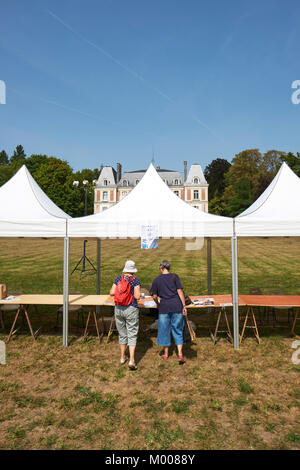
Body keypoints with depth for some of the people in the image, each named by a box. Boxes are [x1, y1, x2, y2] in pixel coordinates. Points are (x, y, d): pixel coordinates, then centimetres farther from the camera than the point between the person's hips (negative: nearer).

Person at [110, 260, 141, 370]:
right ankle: (131, 360, -4)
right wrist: (136, 292, 6)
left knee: (122, 333, 18)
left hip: (118, 309, 4)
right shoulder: (135, 280, -9)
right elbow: (137, 296, -15)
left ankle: (123, 357, 31)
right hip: (131, 309, -4)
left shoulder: (118, 279, 1)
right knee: (132, 334, 4)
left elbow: (112, 292, -3)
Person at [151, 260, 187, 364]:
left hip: (164, 307, 0)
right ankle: (180, 354, 7)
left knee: (164, 330, 13)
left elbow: (154, 296, 1)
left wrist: (158, 304, 21)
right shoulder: (174, 277, 0)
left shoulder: (157, 280, 1)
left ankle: (166, 354, 25)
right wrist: (184, 306, -3)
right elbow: (180, 291, -6)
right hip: (177, 306, 0)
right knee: (178, 330, 11)